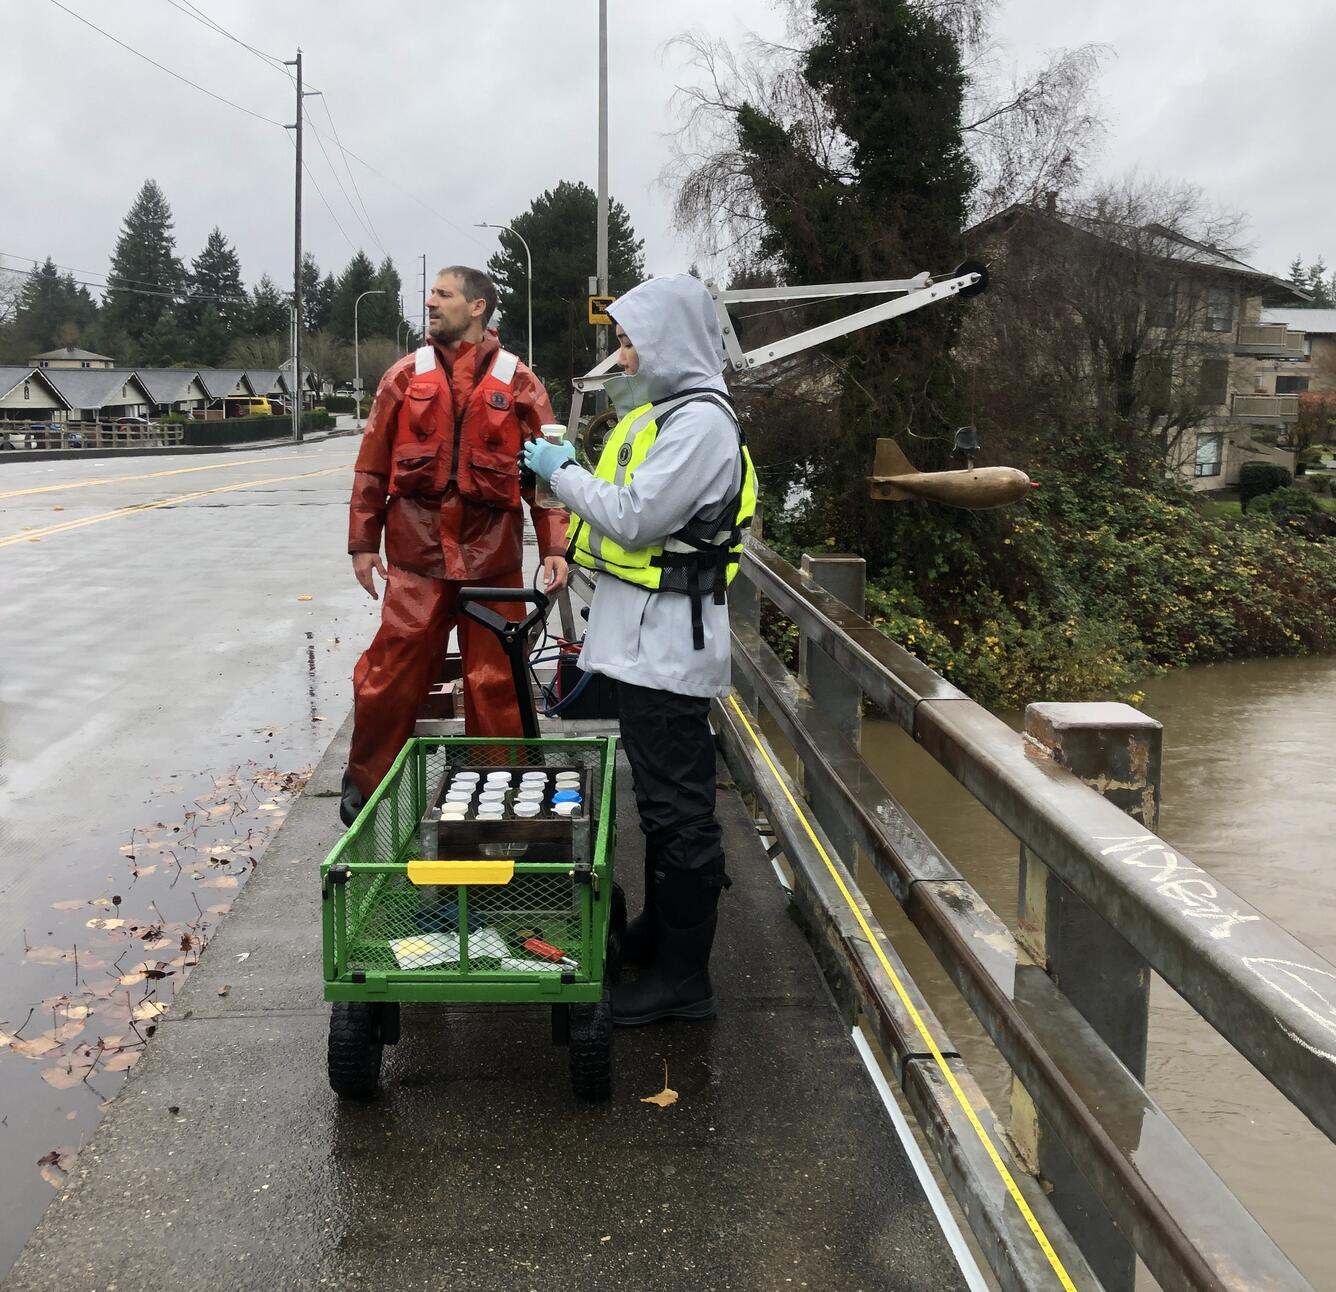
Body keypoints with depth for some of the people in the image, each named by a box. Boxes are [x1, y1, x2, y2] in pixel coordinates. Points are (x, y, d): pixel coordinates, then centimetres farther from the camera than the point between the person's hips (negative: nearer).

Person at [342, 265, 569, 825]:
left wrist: (554, 548, -7)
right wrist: (363, 542, 6)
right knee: (391, 674, 3)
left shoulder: (518, 382, 4)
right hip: (416, 554, 1)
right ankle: (363, 783, 22)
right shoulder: (405, 376, 8)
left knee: (497, 683, 6)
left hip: (493, 557, -1)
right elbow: (372, 466, 9)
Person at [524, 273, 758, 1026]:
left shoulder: (701, 421, -16)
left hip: (668, 644, -10)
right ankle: (659, 932, 34)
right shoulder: (663, 411, 16)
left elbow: (635, 518, -20)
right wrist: (574, 472, 7)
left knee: (678, 808, -3)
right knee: (659, 798, 20)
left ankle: (684, 976, 6)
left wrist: (560, 471, -9)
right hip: (642, 636, 10)